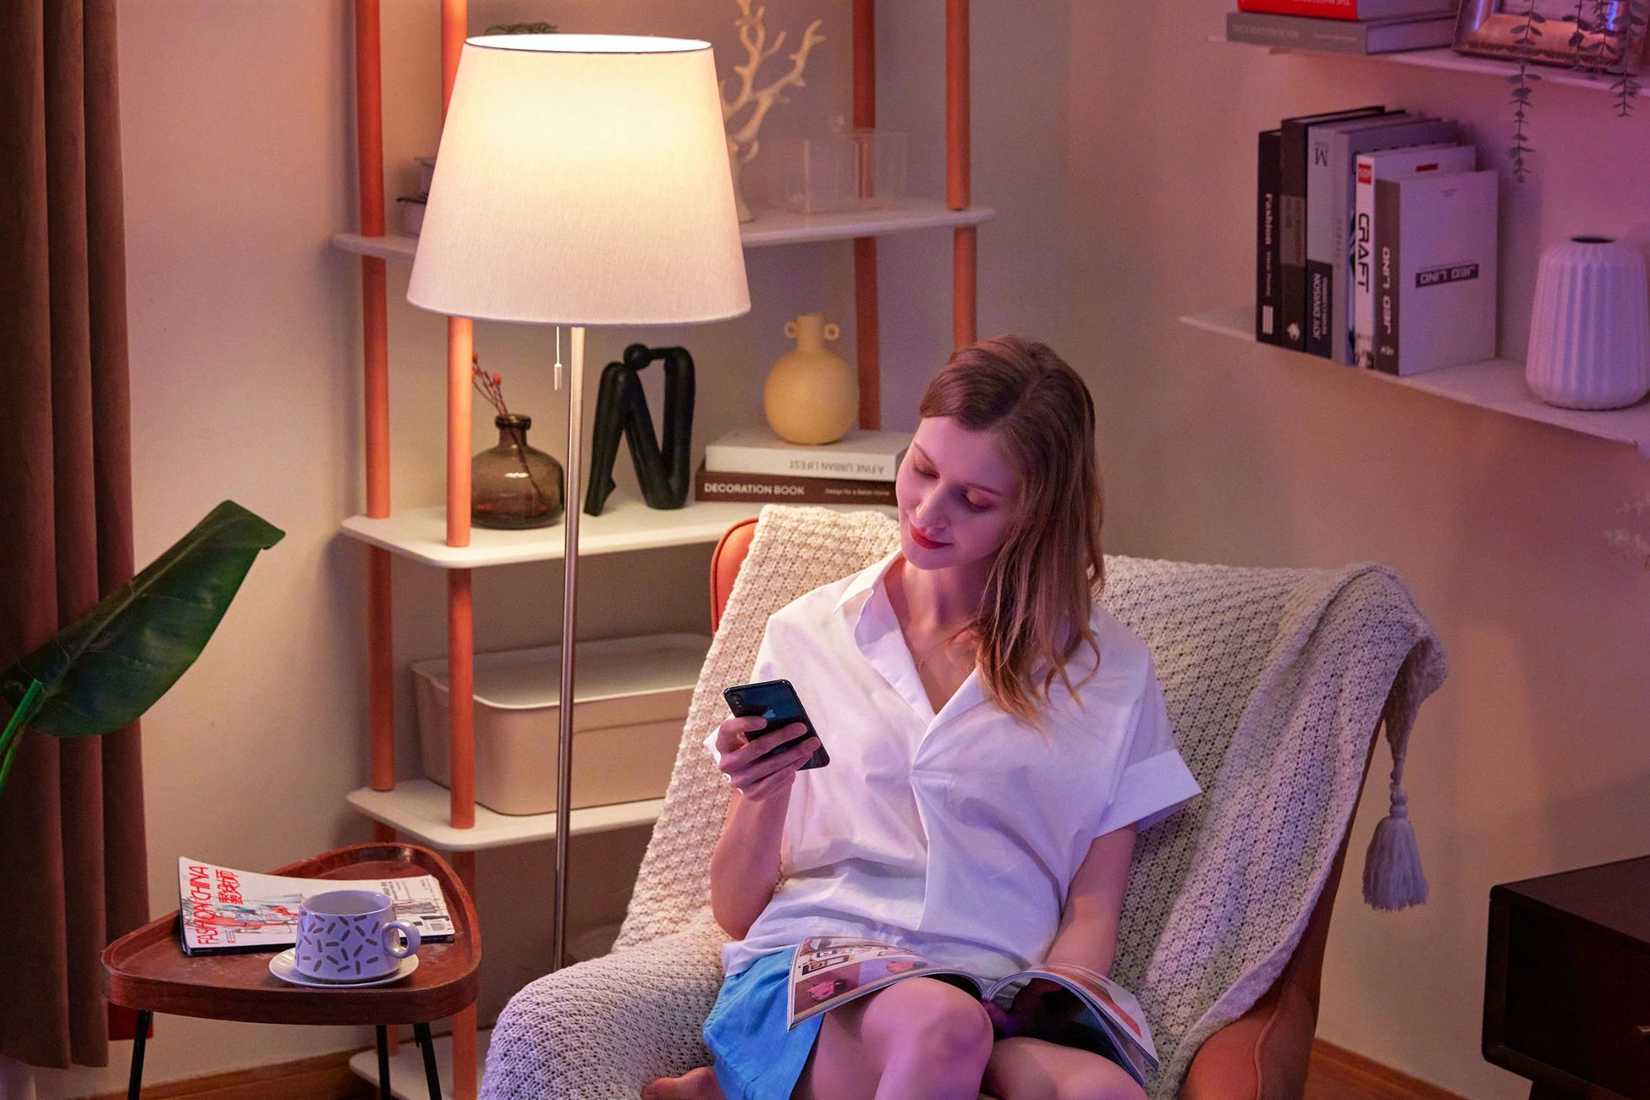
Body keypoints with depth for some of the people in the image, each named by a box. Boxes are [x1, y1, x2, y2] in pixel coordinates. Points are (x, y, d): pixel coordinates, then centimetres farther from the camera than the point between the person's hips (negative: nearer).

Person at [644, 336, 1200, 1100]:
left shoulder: (1109, 672, 13)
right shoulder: (807, 636, 14)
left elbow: (1091, 914, 8)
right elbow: (735, 913, 15)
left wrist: (1030, 1015, -13)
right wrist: (764, 796, -7)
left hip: (998, 999, 3)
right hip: (806, 973, -2)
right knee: (942, 1030, -40)